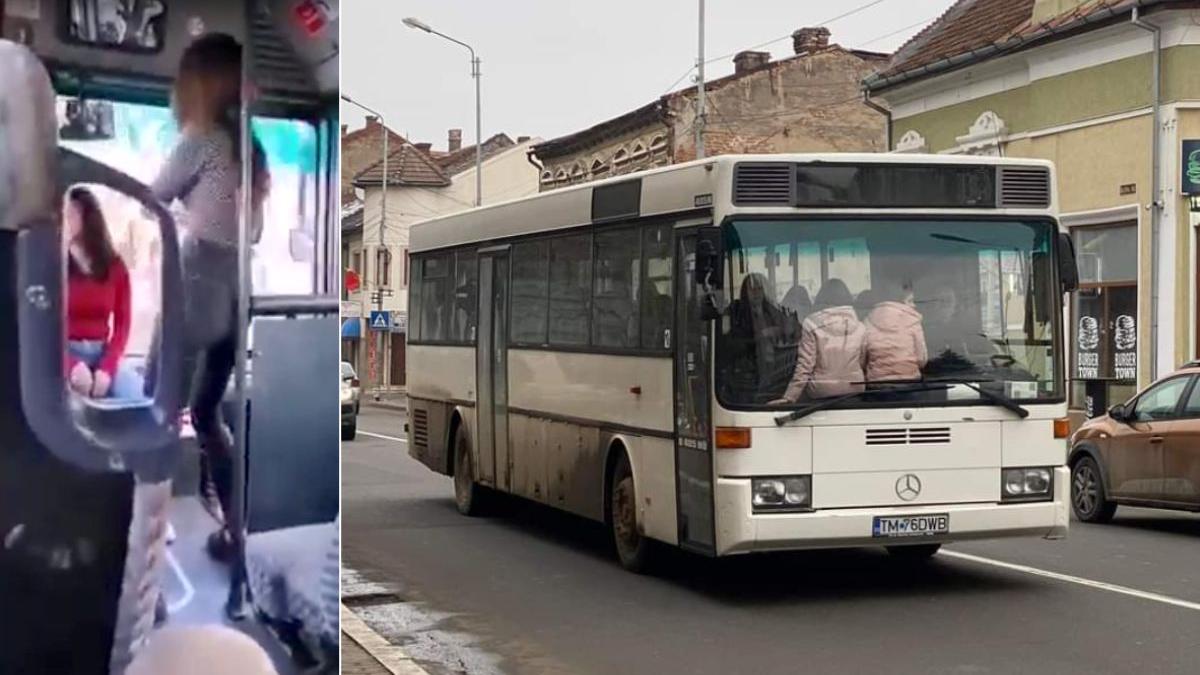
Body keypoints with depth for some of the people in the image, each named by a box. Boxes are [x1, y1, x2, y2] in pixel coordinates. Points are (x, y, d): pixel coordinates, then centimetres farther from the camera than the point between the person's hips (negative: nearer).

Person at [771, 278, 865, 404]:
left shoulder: (813, 324, -9)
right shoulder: (859, 327, -1)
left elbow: (804, 365, -11)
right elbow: (862, 362, 5)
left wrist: (789, 397, -8)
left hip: (821, 392, -2)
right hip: (854, 390, 2)